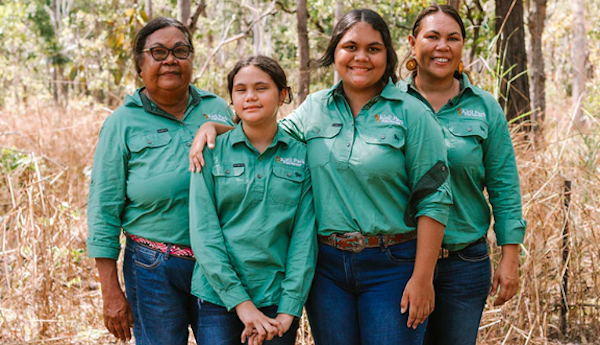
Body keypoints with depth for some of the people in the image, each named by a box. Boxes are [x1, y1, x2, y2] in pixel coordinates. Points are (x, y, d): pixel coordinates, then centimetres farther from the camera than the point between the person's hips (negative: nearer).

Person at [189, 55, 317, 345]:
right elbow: (202, 230, -5)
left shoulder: (301, 155, 2)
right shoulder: (212, 152, 1)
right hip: (218, 296, 0)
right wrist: (240, 301, -13)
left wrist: (289, 309, -10)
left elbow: (304, 235, -1)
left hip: (277, 298, 1)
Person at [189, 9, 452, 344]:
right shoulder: (315, 108, 8)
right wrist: (212, 126, 6)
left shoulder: (412, 114, -5)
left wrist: (422, 278, -12)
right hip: (327, 264, 4)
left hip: (392, 266, -4)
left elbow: (433, 198, -7)